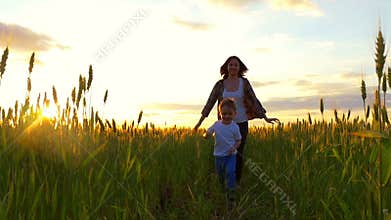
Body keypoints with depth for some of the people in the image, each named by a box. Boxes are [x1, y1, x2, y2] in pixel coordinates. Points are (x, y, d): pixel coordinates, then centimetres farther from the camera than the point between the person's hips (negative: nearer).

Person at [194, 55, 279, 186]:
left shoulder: (244, 82, -4)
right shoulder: (220, 84, -2)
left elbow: (254, 101, -1)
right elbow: (210, 102, 0)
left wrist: (266, 118, -5)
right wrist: (200, 122, -1)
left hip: (241, 123, -1)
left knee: (238, 154, -1)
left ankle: (237, 182, 17)